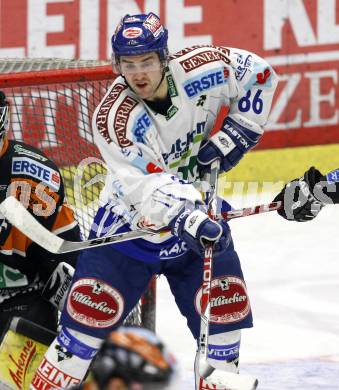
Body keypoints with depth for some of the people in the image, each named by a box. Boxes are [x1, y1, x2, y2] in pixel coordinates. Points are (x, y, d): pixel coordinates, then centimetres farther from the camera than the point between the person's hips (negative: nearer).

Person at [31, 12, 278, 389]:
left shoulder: (199, 68, -17)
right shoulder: (113, 117, -25)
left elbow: (258, 72, 1)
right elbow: (148, 187, -31)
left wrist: (237, 132, -7)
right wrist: (187, 219, -46)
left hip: (198, 212, 3)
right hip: (130, 220, -3)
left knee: (226, 310, 1)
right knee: (91, 314, -9)